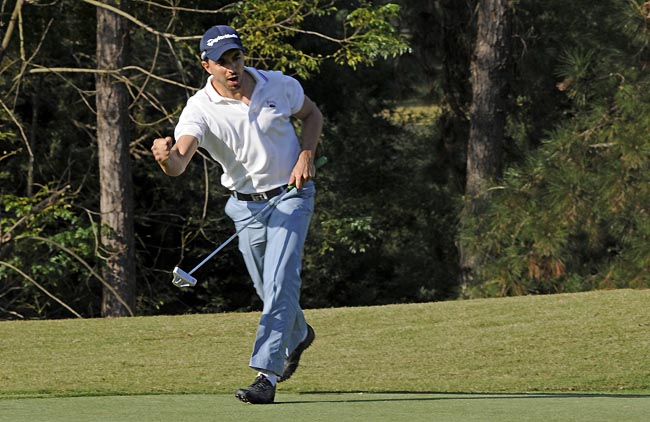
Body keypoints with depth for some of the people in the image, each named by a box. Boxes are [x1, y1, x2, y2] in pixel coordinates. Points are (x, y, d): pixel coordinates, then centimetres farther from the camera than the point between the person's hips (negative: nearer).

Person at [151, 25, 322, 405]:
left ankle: (267, 375, -20)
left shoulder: (280, 86, -12)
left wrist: (307, 155, -9)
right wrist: (166, 155, -57)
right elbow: (178, 165, -33)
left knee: (279, 283, -16)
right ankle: (298, 336, 48)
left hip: (291, 194, -2)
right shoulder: (200, 109, -18)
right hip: (247, 205, 2)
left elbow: (312, 114, 9)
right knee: (270, 288, 15)